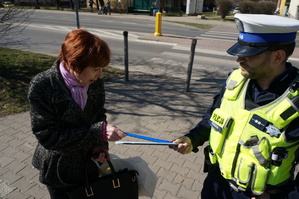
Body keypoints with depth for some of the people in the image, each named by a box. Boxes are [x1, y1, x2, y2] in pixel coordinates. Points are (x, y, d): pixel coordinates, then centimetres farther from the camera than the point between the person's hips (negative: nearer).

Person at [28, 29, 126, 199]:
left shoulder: (96, 83, -13)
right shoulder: (41, 86, -24)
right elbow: (48, 136, -25)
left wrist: (100, 144, -16)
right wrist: (98, 132, -32)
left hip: (90, 164, 4)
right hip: (59, 171, -3)